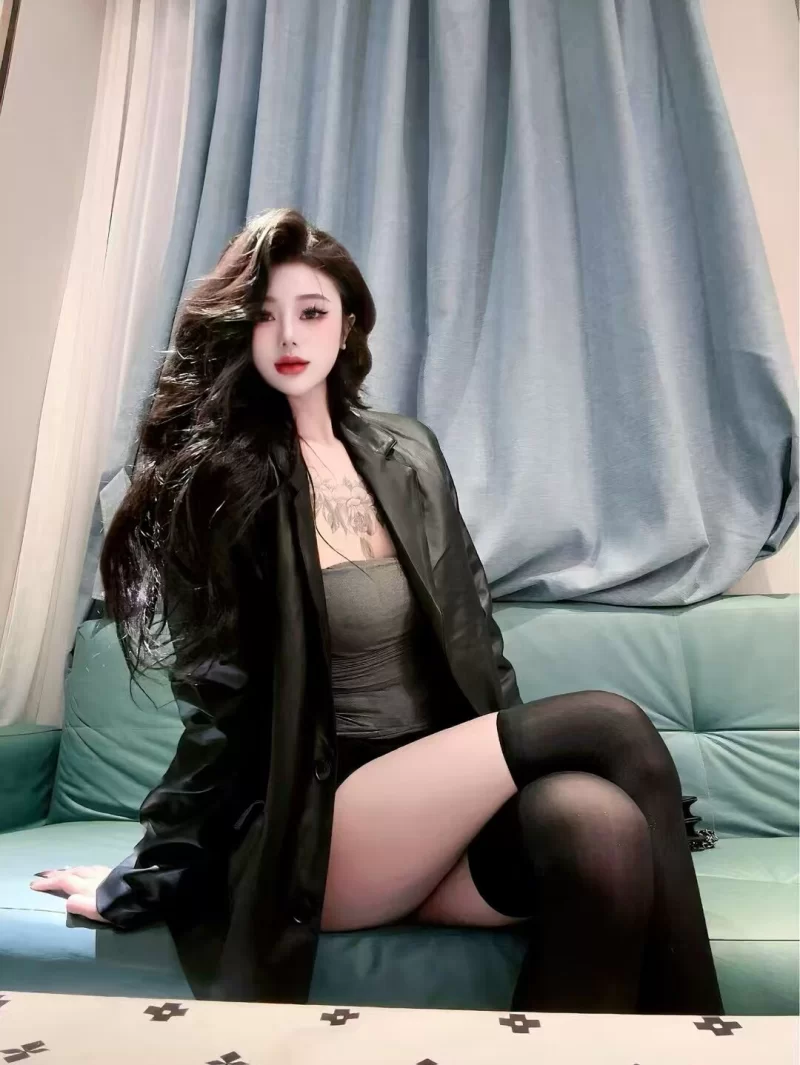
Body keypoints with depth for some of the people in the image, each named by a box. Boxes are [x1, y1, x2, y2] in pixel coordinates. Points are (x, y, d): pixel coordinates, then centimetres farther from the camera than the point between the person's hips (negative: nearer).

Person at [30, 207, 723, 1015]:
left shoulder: (407, 453, 9)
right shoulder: (213, 483, -5)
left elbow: (471, 629, 13)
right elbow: (218, 706, -3)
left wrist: (508, 765, 10)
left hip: (444, 794, 4)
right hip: (317, 826, -4)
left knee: (600, 825, -29)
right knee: (610, 728, -23)